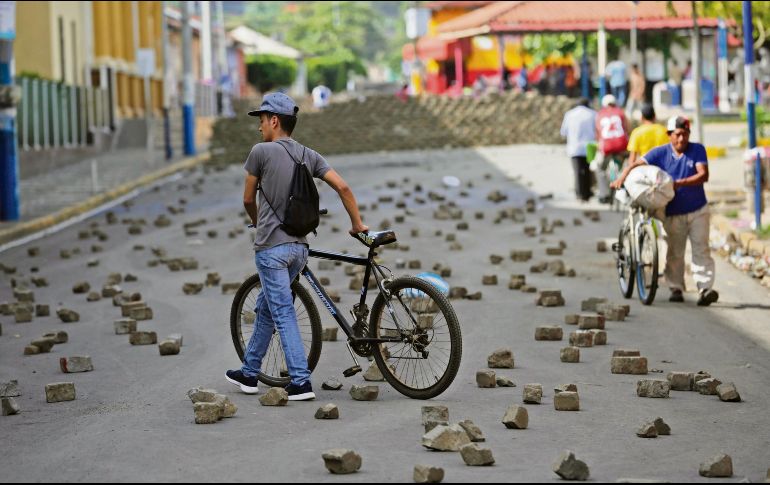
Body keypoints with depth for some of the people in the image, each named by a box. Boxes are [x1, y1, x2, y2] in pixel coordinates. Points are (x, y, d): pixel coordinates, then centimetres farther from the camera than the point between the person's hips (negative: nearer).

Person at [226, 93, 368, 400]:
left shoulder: (261, 151, -8)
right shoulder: (308, 156, 8)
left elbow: (248, 199, 2)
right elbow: (342, 187, 1)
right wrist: (358, 224, 11)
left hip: (271, 247, -7)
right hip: (299, 247, 7)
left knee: (284, 315, -6)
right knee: (266, 308, 19)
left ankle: (301, 383, -10)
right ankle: (249, 373, 28)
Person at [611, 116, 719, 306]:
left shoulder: (697, 150, -4)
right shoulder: (661, 153, -1)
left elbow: (703, 175, -15)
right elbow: (637, 164, -5)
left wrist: (680, 183, -26)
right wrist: (622, 177, -23)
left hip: (698, 211, -1)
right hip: (673, 214, 1)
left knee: (701, 250, -5)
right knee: (674, 253, 7)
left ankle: (705, 289, -9)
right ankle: (676, 289, 16)